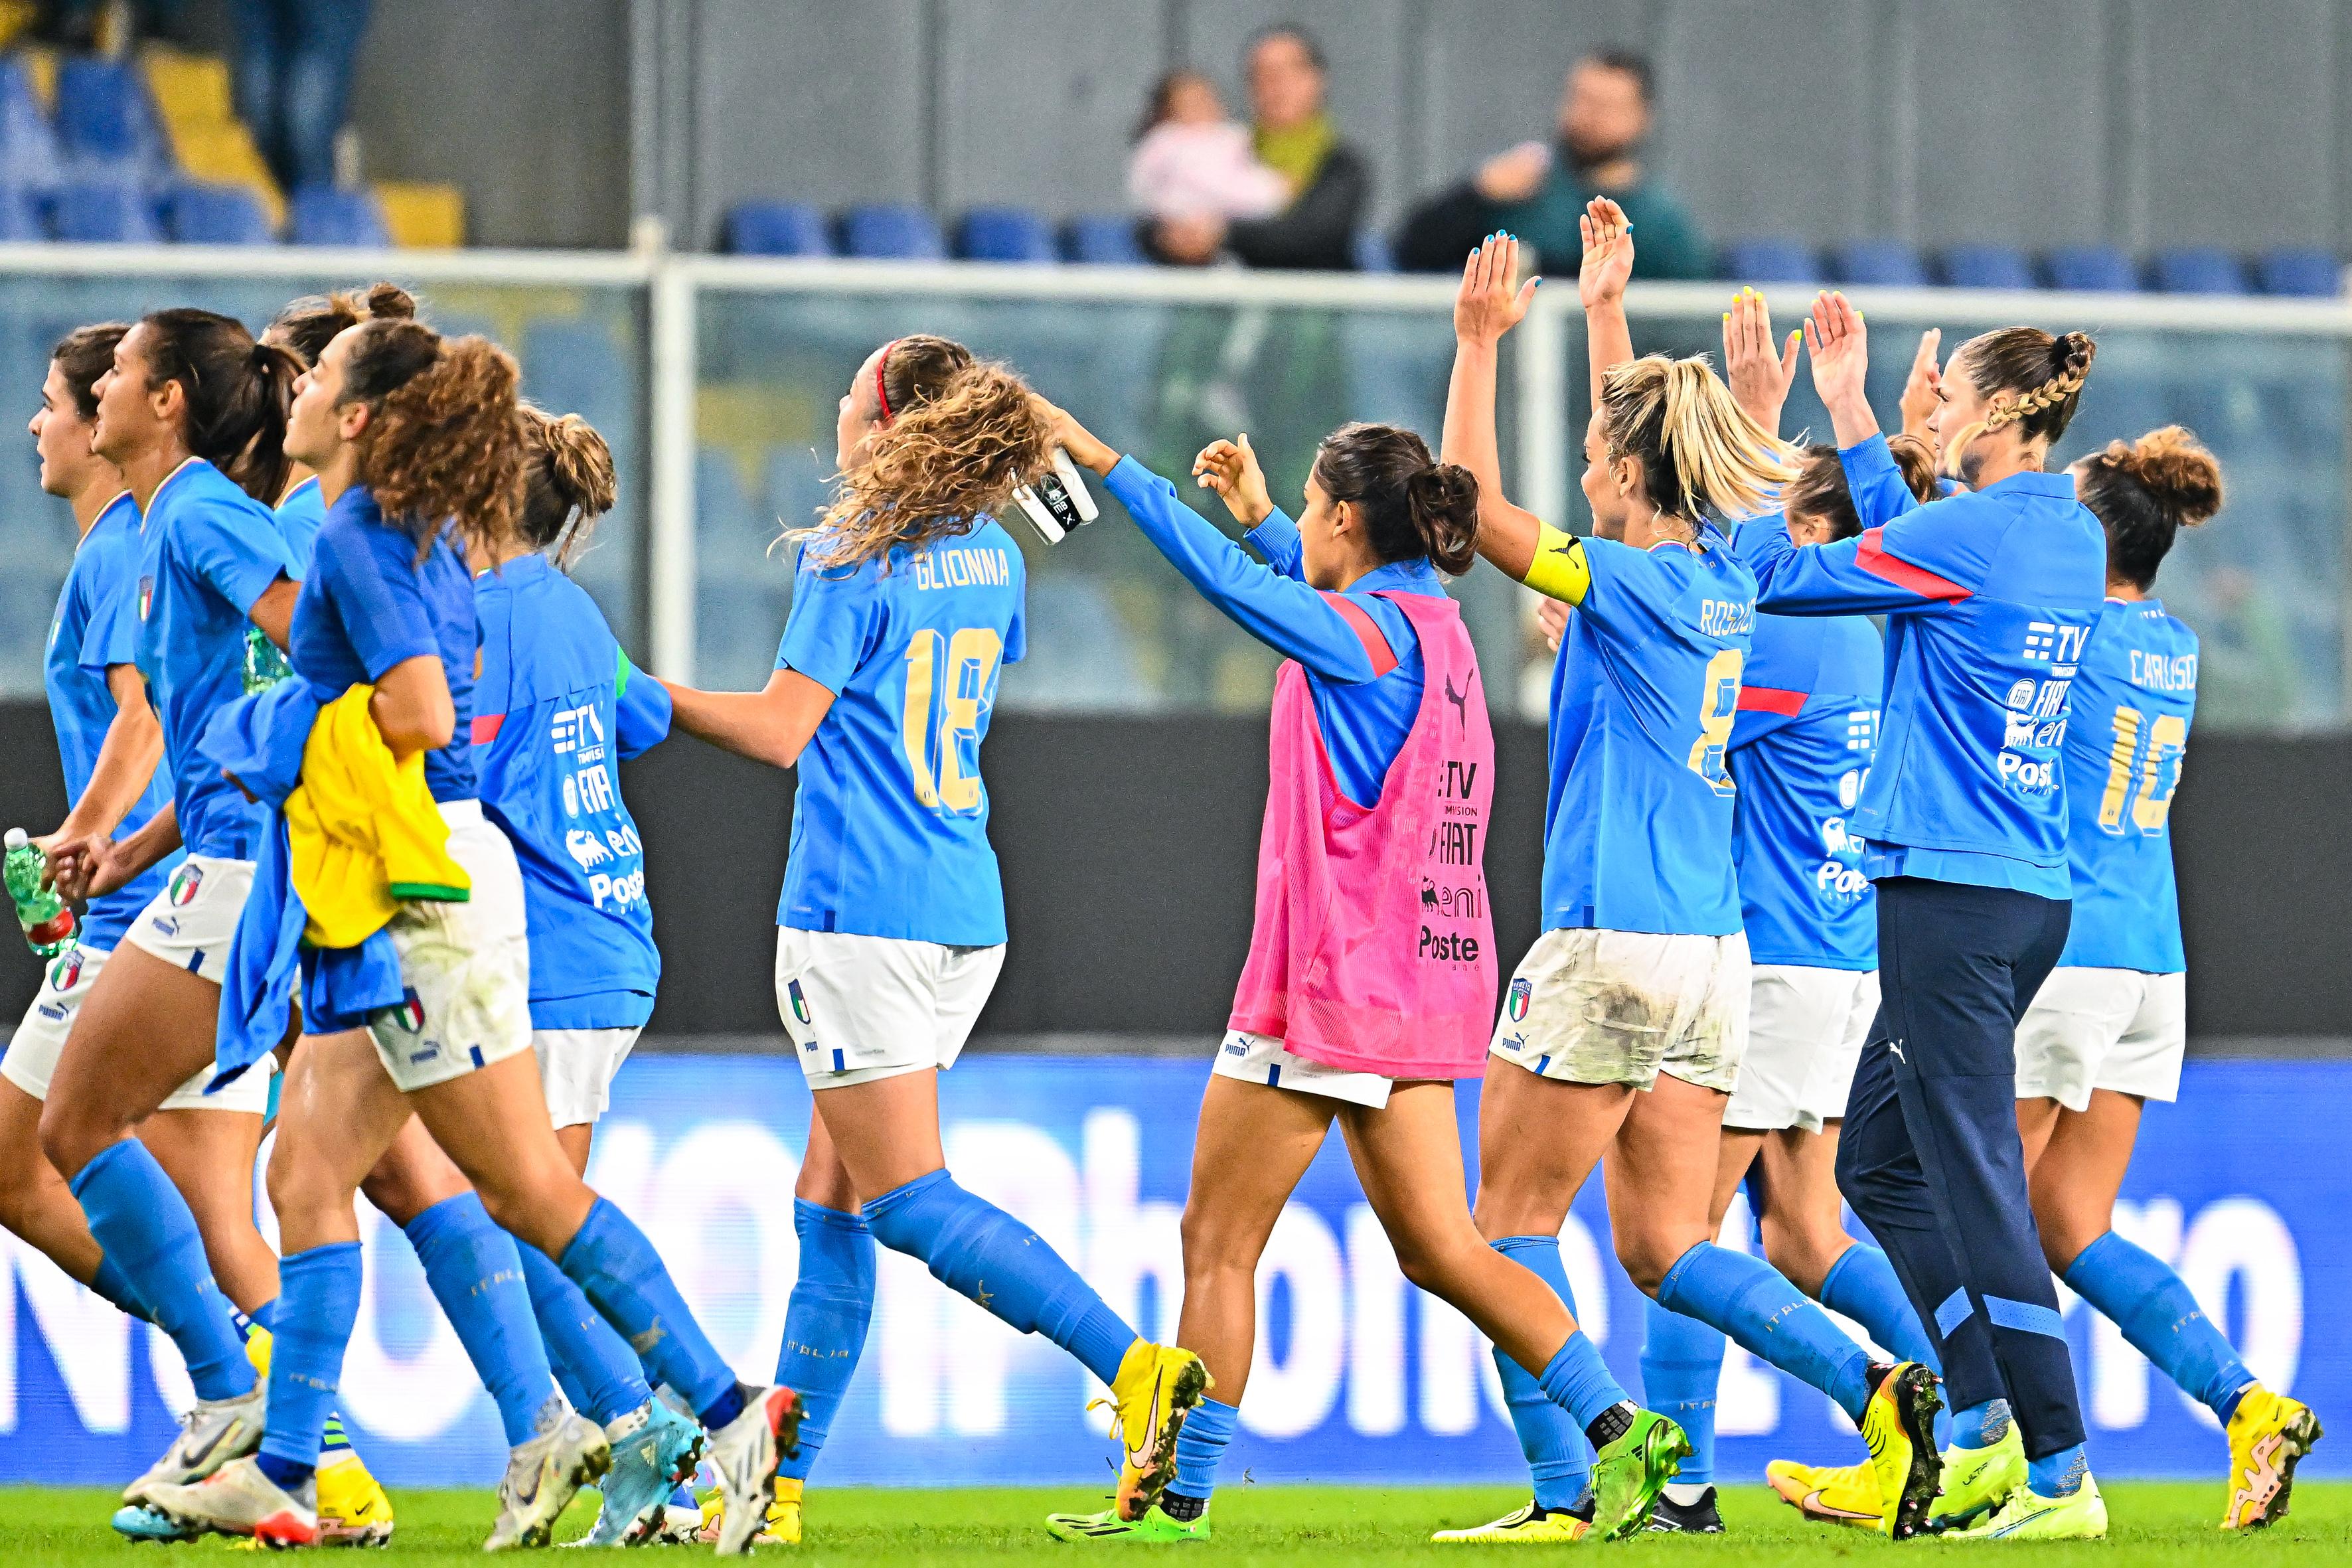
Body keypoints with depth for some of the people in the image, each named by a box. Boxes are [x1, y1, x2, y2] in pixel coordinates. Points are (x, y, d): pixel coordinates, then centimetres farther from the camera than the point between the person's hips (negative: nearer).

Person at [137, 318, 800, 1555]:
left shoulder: (360, 538, -14)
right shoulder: (417, 537, 14)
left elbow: (422, 714, -23)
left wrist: (289, 731, -6)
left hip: (425, 893, -10)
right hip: (382, 902, 10)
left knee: (531, 1186, -6)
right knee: (308, 1172, 8)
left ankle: (730, 1416, -4)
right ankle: (280, 1474, 8)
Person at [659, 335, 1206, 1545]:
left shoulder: (854, 560, -11)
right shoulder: (991, 560, 11)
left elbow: (780, 729, -11)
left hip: (859, 913, -8)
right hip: (966, 915, 8)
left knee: (907, 1199, -7)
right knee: (830, 1203, 12)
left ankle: (1137, 1365, -22)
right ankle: (779, 1485, 12)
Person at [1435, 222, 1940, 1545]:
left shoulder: (1633, 586, -12)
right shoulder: (1723, 580, 10)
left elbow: (1476, 508, -11)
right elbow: (1647, 433, 29)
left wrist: (1482, 341, -7)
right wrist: (1605, 312, 34)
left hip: (1614, 942, -8)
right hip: (1714, 951, 8)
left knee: (1513, 1224, 3)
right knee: (1667, 1244, 8)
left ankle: (1562, 1488, -2)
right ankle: (1880, 1393, -8)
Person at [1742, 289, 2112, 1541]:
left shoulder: (1973, 531, -13)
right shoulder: (2069, 538, 12)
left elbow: (1778, 576, -5)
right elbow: (1906, 543, 30)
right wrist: (1850, 415, 33)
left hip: (1950, 891, -9)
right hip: (2034, 889, 9)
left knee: (1977, 1179, -8)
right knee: (1877, 1158, 18)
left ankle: (2059, 1477, -9)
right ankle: (1988, 1434, 14)